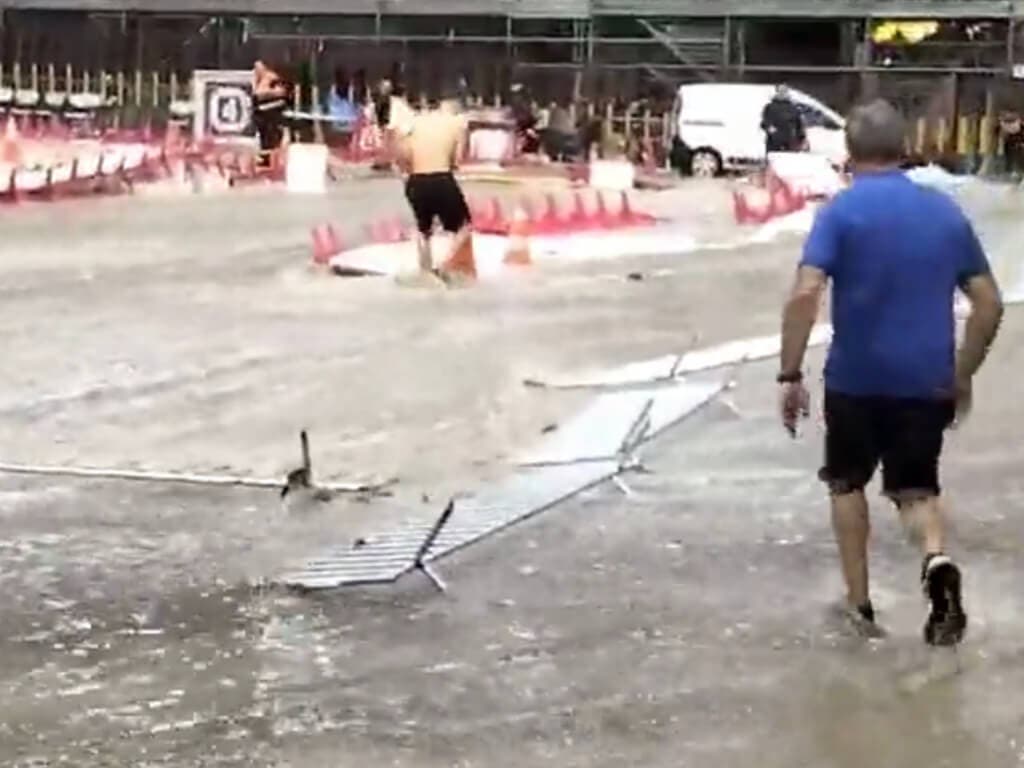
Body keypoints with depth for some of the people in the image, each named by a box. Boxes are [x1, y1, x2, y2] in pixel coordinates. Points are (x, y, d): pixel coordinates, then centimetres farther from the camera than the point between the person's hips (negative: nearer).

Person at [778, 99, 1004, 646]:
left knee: (848, 482, 20)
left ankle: (858, 601, 23)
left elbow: (804, 295, -19)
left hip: (856, 377, -2)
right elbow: (990, 303, 7)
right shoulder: (947, 212, 5)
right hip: (926, 380, 2)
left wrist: (790, 376, -12)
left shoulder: (842, 210, -7)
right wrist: (963, 375, 16)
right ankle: (937, 561, -15)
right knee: (916, 489, 15)